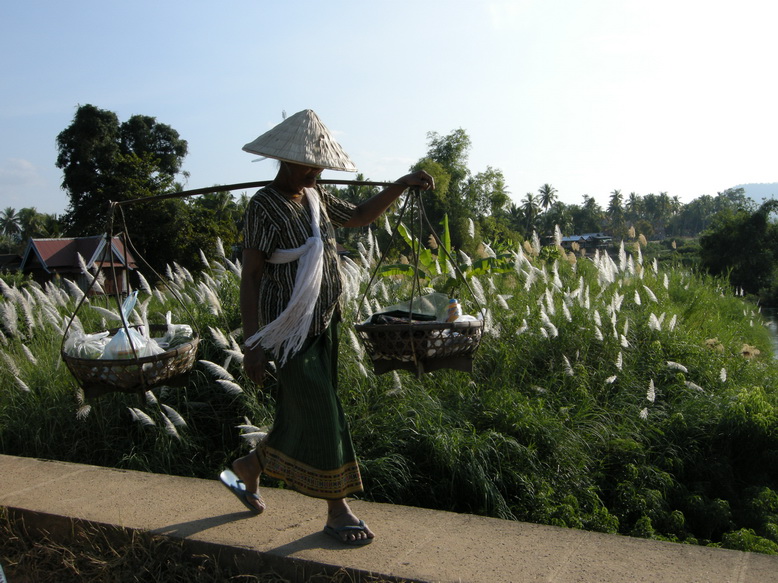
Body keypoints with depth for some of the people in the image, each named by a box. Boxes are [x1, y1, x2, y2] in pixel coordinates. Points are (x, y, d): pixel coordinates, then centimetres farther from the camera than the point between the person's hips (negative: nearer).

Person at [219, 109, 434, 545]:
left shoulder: (316, 197, 9)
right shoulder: (265, 206, -13)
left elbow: (359, 216, 22)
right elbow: (251, 275, -15)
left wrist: (402, 185, 10)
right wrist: (252, 343, -18)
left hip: (323, 323, 8)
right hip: (292, 328, -8)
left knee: (300, 414, 15)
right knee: (321, 415, -3)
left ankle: (248, 469, 37)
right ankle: (338, 510, 13)